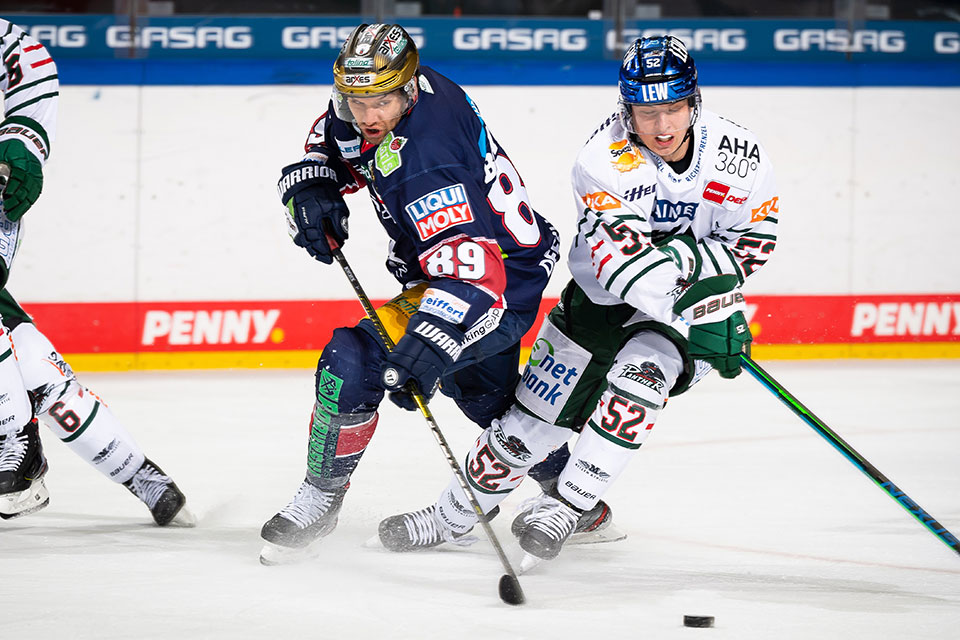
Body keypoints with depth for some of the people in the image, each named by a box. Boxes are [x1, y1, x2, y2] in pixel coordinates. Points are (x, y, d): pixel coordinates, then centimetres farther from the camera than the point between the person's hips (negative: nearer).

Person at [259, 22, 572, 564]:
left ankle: (321, 502, -4)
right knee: (485, 394, 31)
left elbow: (470, 262, -45)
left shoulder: (424, 161, -36)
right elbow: (326, 148, 10)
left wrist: (430, 343, -56)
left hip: (506, 280, -11)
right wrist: (310, 189, -13)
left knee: (355, 363, -23)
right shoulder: (362, 104, -10)